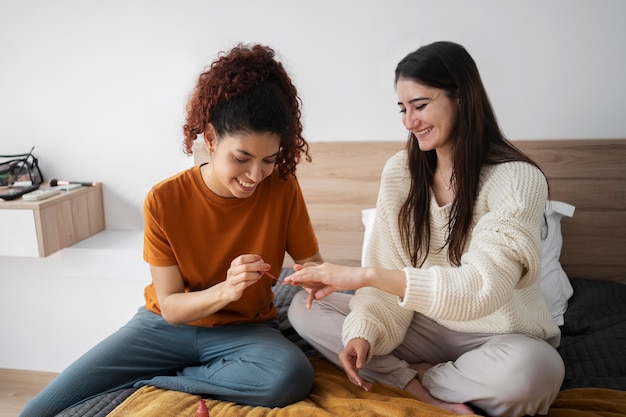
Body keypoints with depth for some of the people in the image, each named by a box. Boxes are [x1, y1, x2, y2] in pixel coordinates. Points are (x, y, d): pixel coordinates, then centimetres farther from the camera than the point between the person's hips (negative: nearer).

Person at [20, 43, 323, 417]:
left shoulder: (283, 189, -15)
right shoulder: (164, 200, -16)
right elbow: (170, 306, -14)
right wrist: (225, 291, -34)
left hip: (244, 330, 2)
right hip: (166, 325, -1)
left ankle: (146, 380, -16)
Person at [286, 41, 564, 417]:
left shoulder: (517, 178, -18)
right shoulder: (399, 171, -2)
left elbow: (481, 287, -29)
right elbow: (386, 267, -3)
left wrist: (364, 275, -34)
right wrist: (364, 332, -21)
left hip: (499, 337, -4)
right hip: (423, 325, 4)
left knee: (530, 368, -38)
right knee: (305, 309, -8)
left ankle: (407, 377, -9)